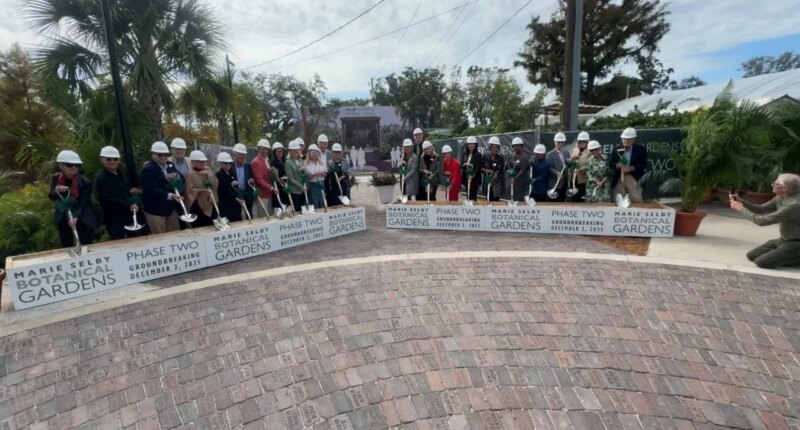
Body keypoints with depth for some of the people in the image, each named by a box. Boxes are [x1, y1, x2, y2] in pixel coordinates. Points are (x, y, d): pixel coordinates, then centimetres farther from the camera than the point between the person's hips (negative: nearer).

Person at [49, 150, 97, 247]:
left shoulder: (84, 182, -16)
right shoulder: (55, 178, -3)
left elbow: (83, 203, -19)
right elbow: (52, 197, 0)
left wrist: (76, 217, -35)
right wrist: (57, 191, -24)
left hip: (82, 220, -4)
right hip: (63, 219, 4)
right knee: (66, 247, 13)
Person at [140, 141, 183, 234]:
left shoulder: (170, 165, 10)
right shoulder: (147, 170, -15)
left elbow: (181, 178, 7)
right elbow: (153, 190, -25)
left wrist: (176, 176, -16)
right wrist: (170, 195, -39)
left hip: (171, 207, 7)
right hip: (155, 210, -7)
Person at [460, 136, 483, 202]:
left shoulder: (478, 155, -5)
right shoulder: (464, 154, 9)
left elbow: (480, 167, -8)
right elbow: (461, 165, 11)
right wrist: (464, 164, -9)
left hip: (474, 178, -5)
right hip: (466, 178, 5)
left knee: (473, 196, -6)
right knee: (468, 195, 10)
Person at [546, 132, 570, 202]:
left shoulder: (566, 153, 13)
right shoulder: (550, 154, -5)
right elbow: (548, 168, -12)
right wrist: (557, 173, -25)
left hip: (564, 183, 6)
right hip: (554, 184, -6)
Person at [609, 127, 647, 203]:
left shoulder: (640, 149, 1)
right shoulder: (616, 150, 7)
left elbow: (644, 165, -4)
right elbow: (610, 164, 4)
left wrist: (631, 168, -19)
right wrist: (617, 165, -18)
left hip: (634, 179, -2)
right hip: (619, 179, 2)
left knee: (637, 201, -5)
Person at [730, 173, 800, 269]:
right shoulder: (780, 198, -1)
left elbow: (761, 220, -27)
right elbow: (761, 210, 10)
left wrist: (740, 208, -15)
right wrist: (741, 202, -6)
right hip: (784, 240, 9)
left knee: (761, 262, -20)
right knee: (752, 256, 6)